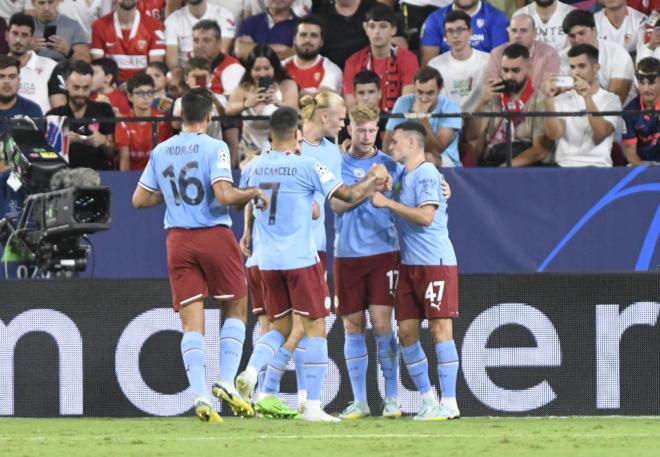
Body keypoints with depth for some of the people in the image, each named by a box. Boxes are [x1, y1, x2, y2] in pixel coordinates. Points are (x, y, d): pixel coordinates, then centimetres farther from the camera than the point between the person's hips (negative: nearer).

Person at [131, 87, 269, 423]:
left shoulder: (160, 152, 7)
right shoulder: (214, 148, -9)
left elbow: (139, 199, 11)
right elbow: (224, 194, -20)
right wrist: (255, 193, -4)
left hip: (178, 240, 4)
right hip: (214, 235, -4)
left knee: (192, 322, 1)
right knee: (236, 309, 13)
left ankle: (200, 394, -11)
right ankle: (226, 381, 0)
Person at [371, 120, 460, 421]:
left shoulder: (426, 174, -10)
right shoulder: (404, 176, 16)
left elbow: (426, 216, -20)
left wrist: (388, 203, -15)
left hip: (435, 262, -9)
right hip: (409, 264, 9)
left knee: (440, 328, -8)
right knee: (406, 331, 5)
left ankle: (449, 403, -7)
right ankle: (427, 399, 13)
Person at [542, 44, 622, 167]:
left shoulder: (610, 100, 6)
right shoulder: (562, 100, 13)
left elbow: (600, 135, -10)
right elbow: (554, 134, -3)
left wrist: (587, 98, -17)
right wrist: (549, 99, -13)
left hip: (597, 166, -2)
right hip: (564, 166, 2)